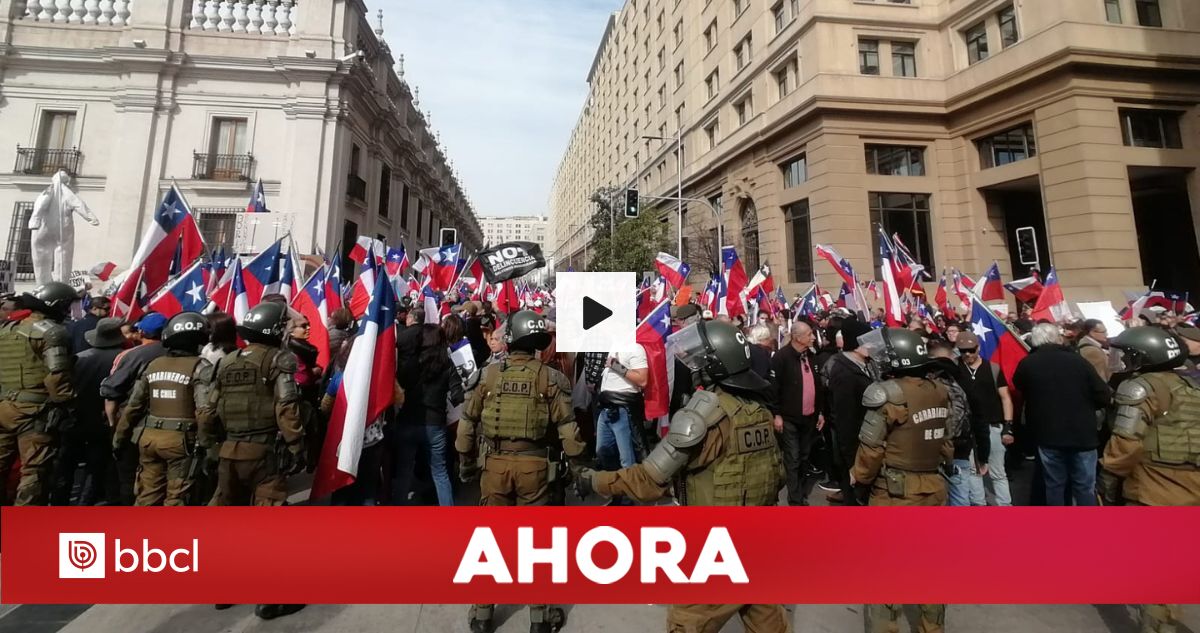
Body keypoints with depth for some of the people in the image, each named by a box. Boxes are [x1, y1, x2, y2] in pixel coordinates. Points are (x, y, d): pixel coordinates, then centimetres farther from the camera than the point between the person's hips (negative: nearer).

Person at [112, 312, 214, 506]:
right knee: (175, 498, 5)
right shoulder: (200, 367, -11)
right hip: (180, 439, -6)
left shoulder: (153, 365, 8)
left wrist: (119, 437, 23)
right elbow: (204, 410, -20)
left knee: (148, 495, 19)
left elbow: (134, 405, 13)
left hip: (149, 436, 6)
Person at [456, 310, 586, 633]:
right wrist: (578, 464, 2)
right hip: (533, 464, -1)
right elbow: (567, 425, -8)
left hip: (494, 463, 2)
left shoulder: (489, 373, -1)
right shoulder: (549, 377, -7)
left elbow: (468, 419, 5)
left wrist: (465, 459, 17)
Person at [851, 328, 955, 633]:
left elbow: (871, 449, -16)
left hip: (895, 493, -7)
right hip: (934, 488, 7)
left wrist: (858, 479, 0)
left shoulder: (887, 395, -19)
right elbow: (948, 442, 10)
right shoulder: (940, 392, 1)